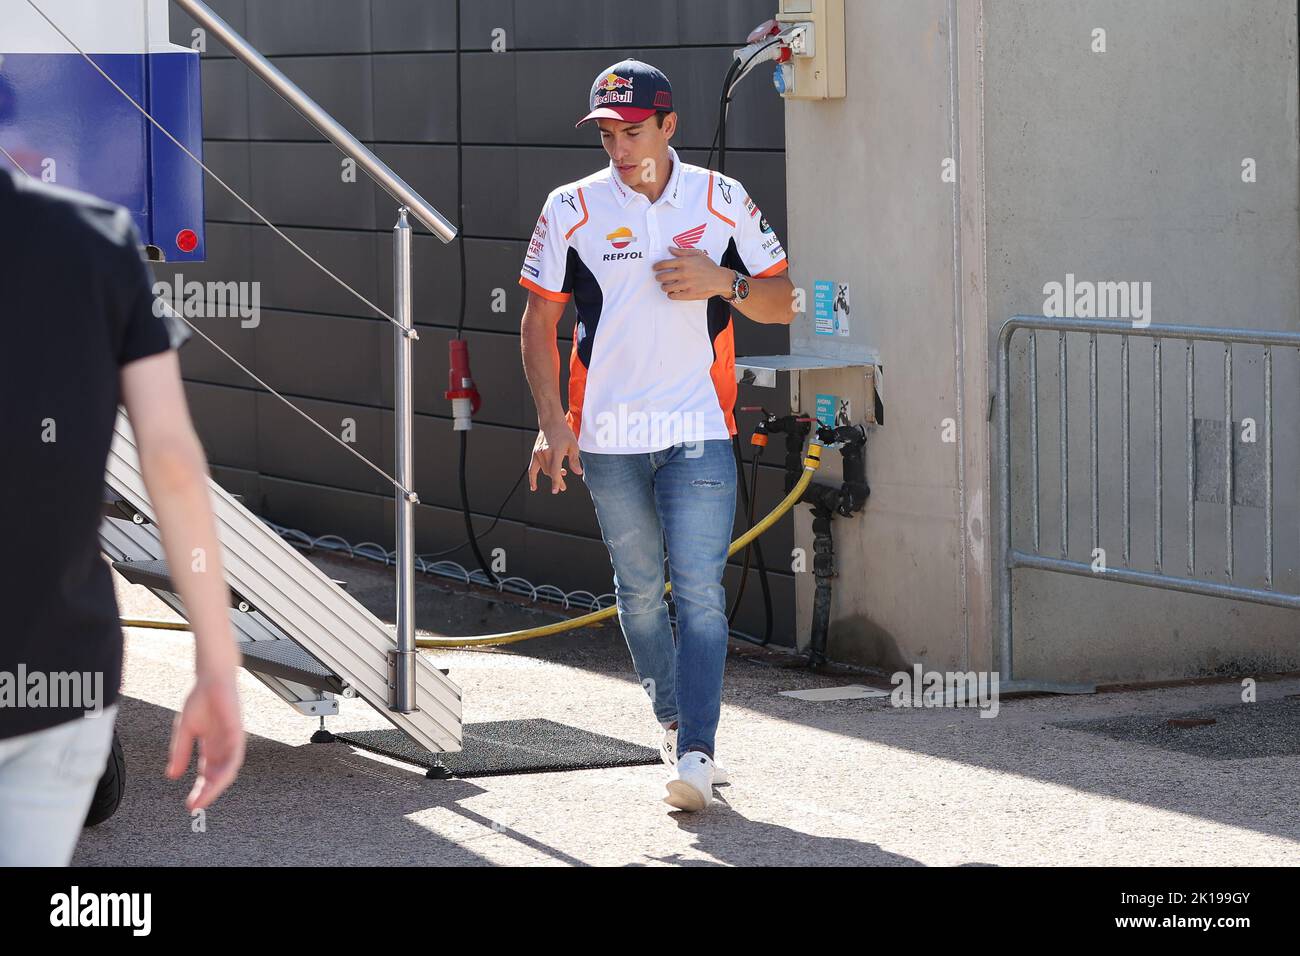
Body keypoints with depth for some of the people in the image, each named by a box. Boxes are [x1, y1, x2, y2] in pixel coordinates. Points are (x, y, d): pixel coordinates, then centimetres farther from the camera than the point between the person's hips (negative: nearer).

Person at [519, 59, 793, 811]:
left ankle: (695, 753, -15)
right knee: (640, 590, 10)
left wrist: (724, 282, -13)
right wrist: (552, 423, -2)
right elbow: (540, 320, 6)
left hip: (699, 431, -1)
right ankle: (674, 718, 28)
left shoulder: (724, 201, 2)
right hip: (607, 438, 1)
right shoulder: (571, 209, 2)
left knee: (700, 591, -11)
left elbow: (781, 304, 8)